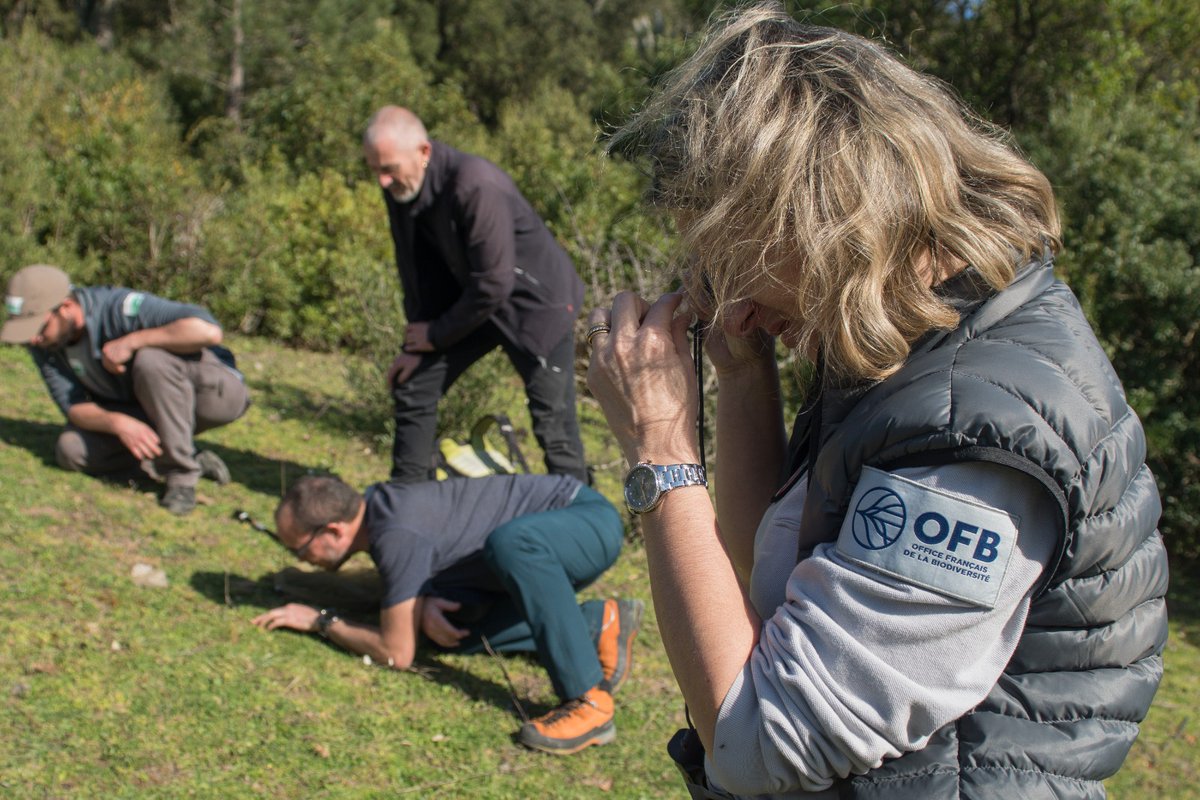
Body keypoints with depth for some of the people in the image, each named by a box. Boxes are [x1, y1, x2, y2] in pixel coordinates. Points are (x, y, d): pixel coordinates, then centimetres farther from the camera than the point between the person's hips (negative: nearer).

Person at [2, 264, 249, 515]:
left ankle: (181, 473, -21)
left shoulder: (118, 308, -29)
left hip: (215, 391, -7)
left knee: (151, 359, -36)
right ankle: (192, 460, -5)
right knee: (70, 450, -11)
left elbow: (208, 330, -41)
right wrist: (118, 423, -30)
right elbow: (73, 407, -9)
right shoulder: (43, 343, -8)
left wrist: (130, 342, -35)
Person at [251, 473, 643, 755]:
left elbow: (396, 654, -18)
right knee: (456, 631, -1)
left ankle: (588, 703, -31)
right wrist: (424, 606, -6)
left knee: (509, 543, -39)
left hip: (591, 517, -9)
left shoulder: (397, 534, -27)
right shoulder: (373, 503, -1)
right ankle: (601, 622, 6)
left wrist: (320, 621, -5)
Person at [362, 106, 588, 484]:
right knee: (412, 388, 7)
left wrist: (438, 335, -16)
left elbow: (494, 282, -28)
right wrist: (418, 342, -1)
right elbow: (416, 267, 3)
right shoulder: (400, 188, -8)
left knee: (554, 424, -9)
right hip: (470, 299, 8)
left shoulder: (476, 186, -32)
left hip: (534, 300, -8)